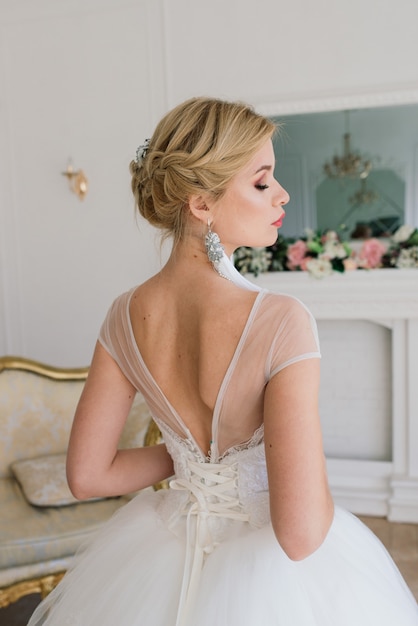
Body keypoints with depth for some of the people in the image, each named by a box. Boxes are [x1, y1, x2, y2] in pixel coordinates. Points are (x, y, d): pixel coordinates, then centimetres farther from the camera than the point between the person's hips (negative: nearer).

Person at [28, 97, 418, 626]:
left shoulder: (125, 315, -15)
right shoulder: (282, 322, -31)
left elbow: (86, 476, -8)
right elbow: (302, 533, -31)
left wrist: (188, 456, 3)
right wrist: (314, 479, -10)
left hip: (167, 553, 4)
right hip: (271, 579, -3)